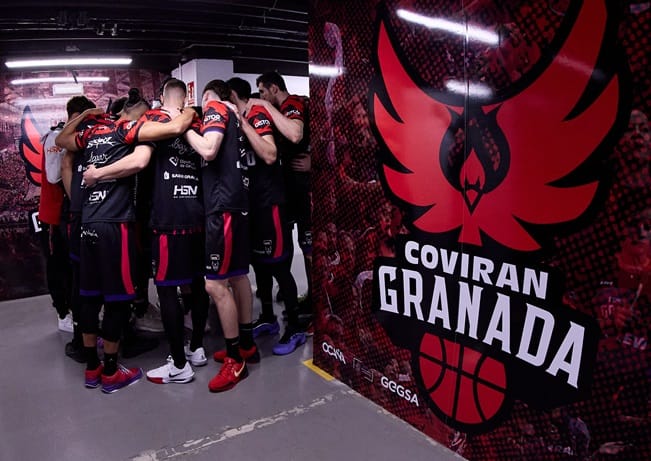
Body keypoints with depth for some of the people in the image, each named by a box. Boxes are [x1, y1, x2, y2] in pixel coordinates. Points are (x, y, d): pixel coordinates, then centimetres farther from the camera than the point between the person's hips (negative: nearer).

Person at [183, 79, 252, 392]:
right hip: (236, 201, 10)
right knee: (237, 275, 16)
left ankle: (235, 360, -1)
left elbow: (208, 151, -18)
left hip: (223, 204, -10)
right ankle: (246, 342, 28)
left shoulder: (216, 108, -2)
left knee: (216, 284, -8)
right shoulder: (233, 115, 22)